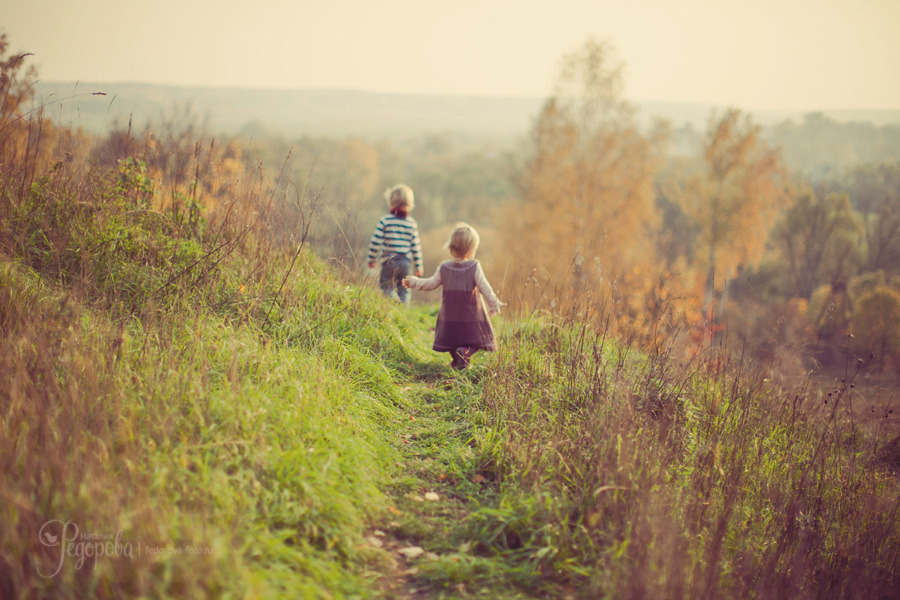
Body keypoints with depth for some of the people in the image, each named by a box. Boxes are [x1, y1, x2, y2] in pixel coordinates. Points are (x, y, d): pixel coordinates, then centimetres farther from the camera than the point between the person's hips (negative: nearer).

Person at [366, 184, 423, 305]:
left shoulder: (385, 220, -7)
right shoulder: (412, 223, 1)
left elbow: (375, 242, -7)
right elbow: (416, 246, 4)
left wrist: (371, 260, 6)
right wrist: (418, 266, 12)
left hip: (389, 261, -3)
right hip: (406, 262, 3)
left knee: (387, 288, 1)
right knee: (403, 289, 16)